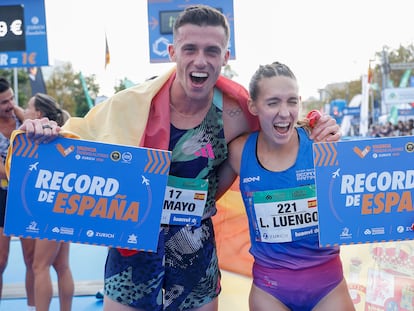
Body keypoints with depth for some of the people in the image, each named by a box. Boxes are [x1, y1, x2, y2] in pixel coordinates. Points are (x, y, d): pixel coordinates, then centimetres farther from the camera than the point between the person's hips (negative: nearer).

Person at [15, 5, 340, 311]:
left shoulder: (236, 114, -12)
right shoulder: (131, 104, -13)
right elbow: (79, 139, 2)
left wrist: (320, 133, -14)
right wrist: (48, 134, -19)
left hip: (197, 257, 1)